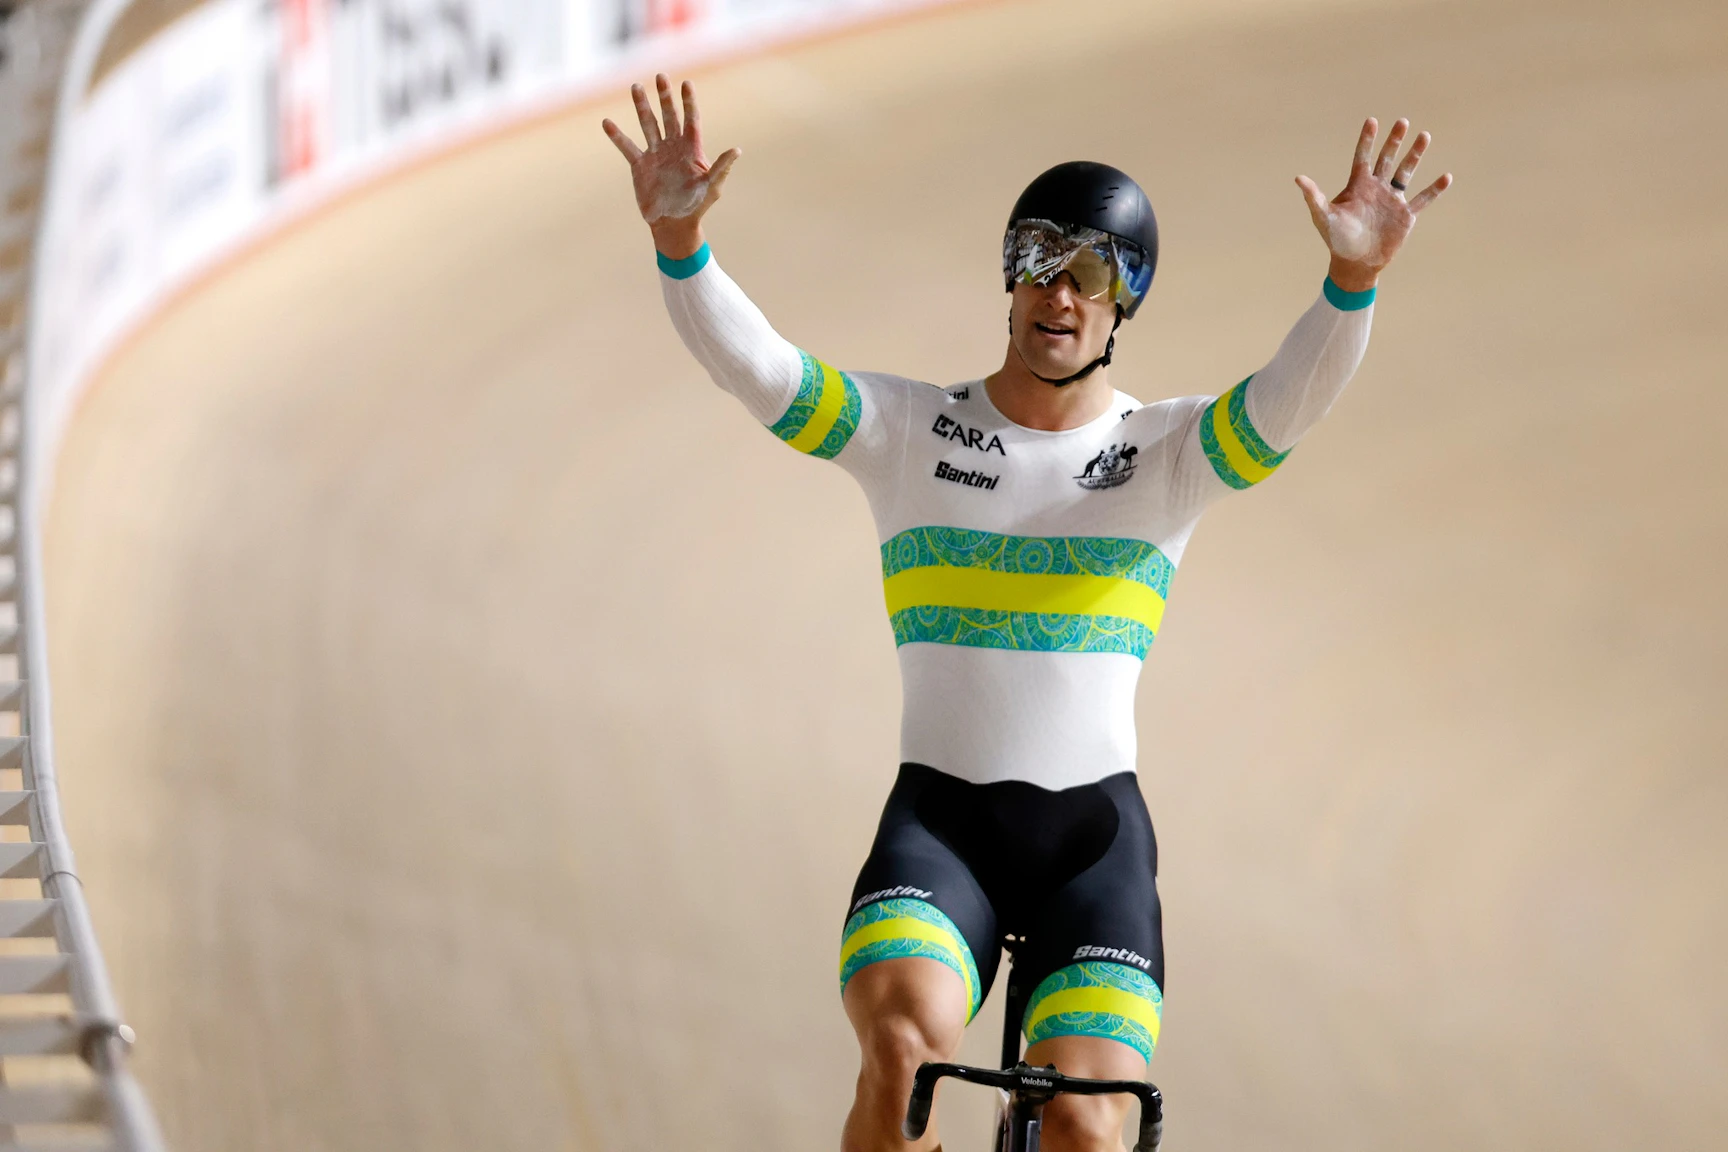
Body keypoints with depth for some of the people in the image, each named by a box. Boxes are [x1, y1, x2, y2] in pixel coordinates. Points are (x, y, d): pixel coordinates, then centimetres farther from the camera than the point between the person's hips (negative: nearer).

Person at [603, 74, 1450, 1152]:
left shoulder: (1170, 450, 3)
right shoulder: (910, 431, 4)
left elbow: (1287, 401, -16)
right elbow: (755, 367, -9)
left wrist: (1353, 281, -37)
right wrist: (679, 240, -28)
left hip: (1097, 832, 0)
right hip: (938, 819, 0)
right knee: (907, 1045, -29)